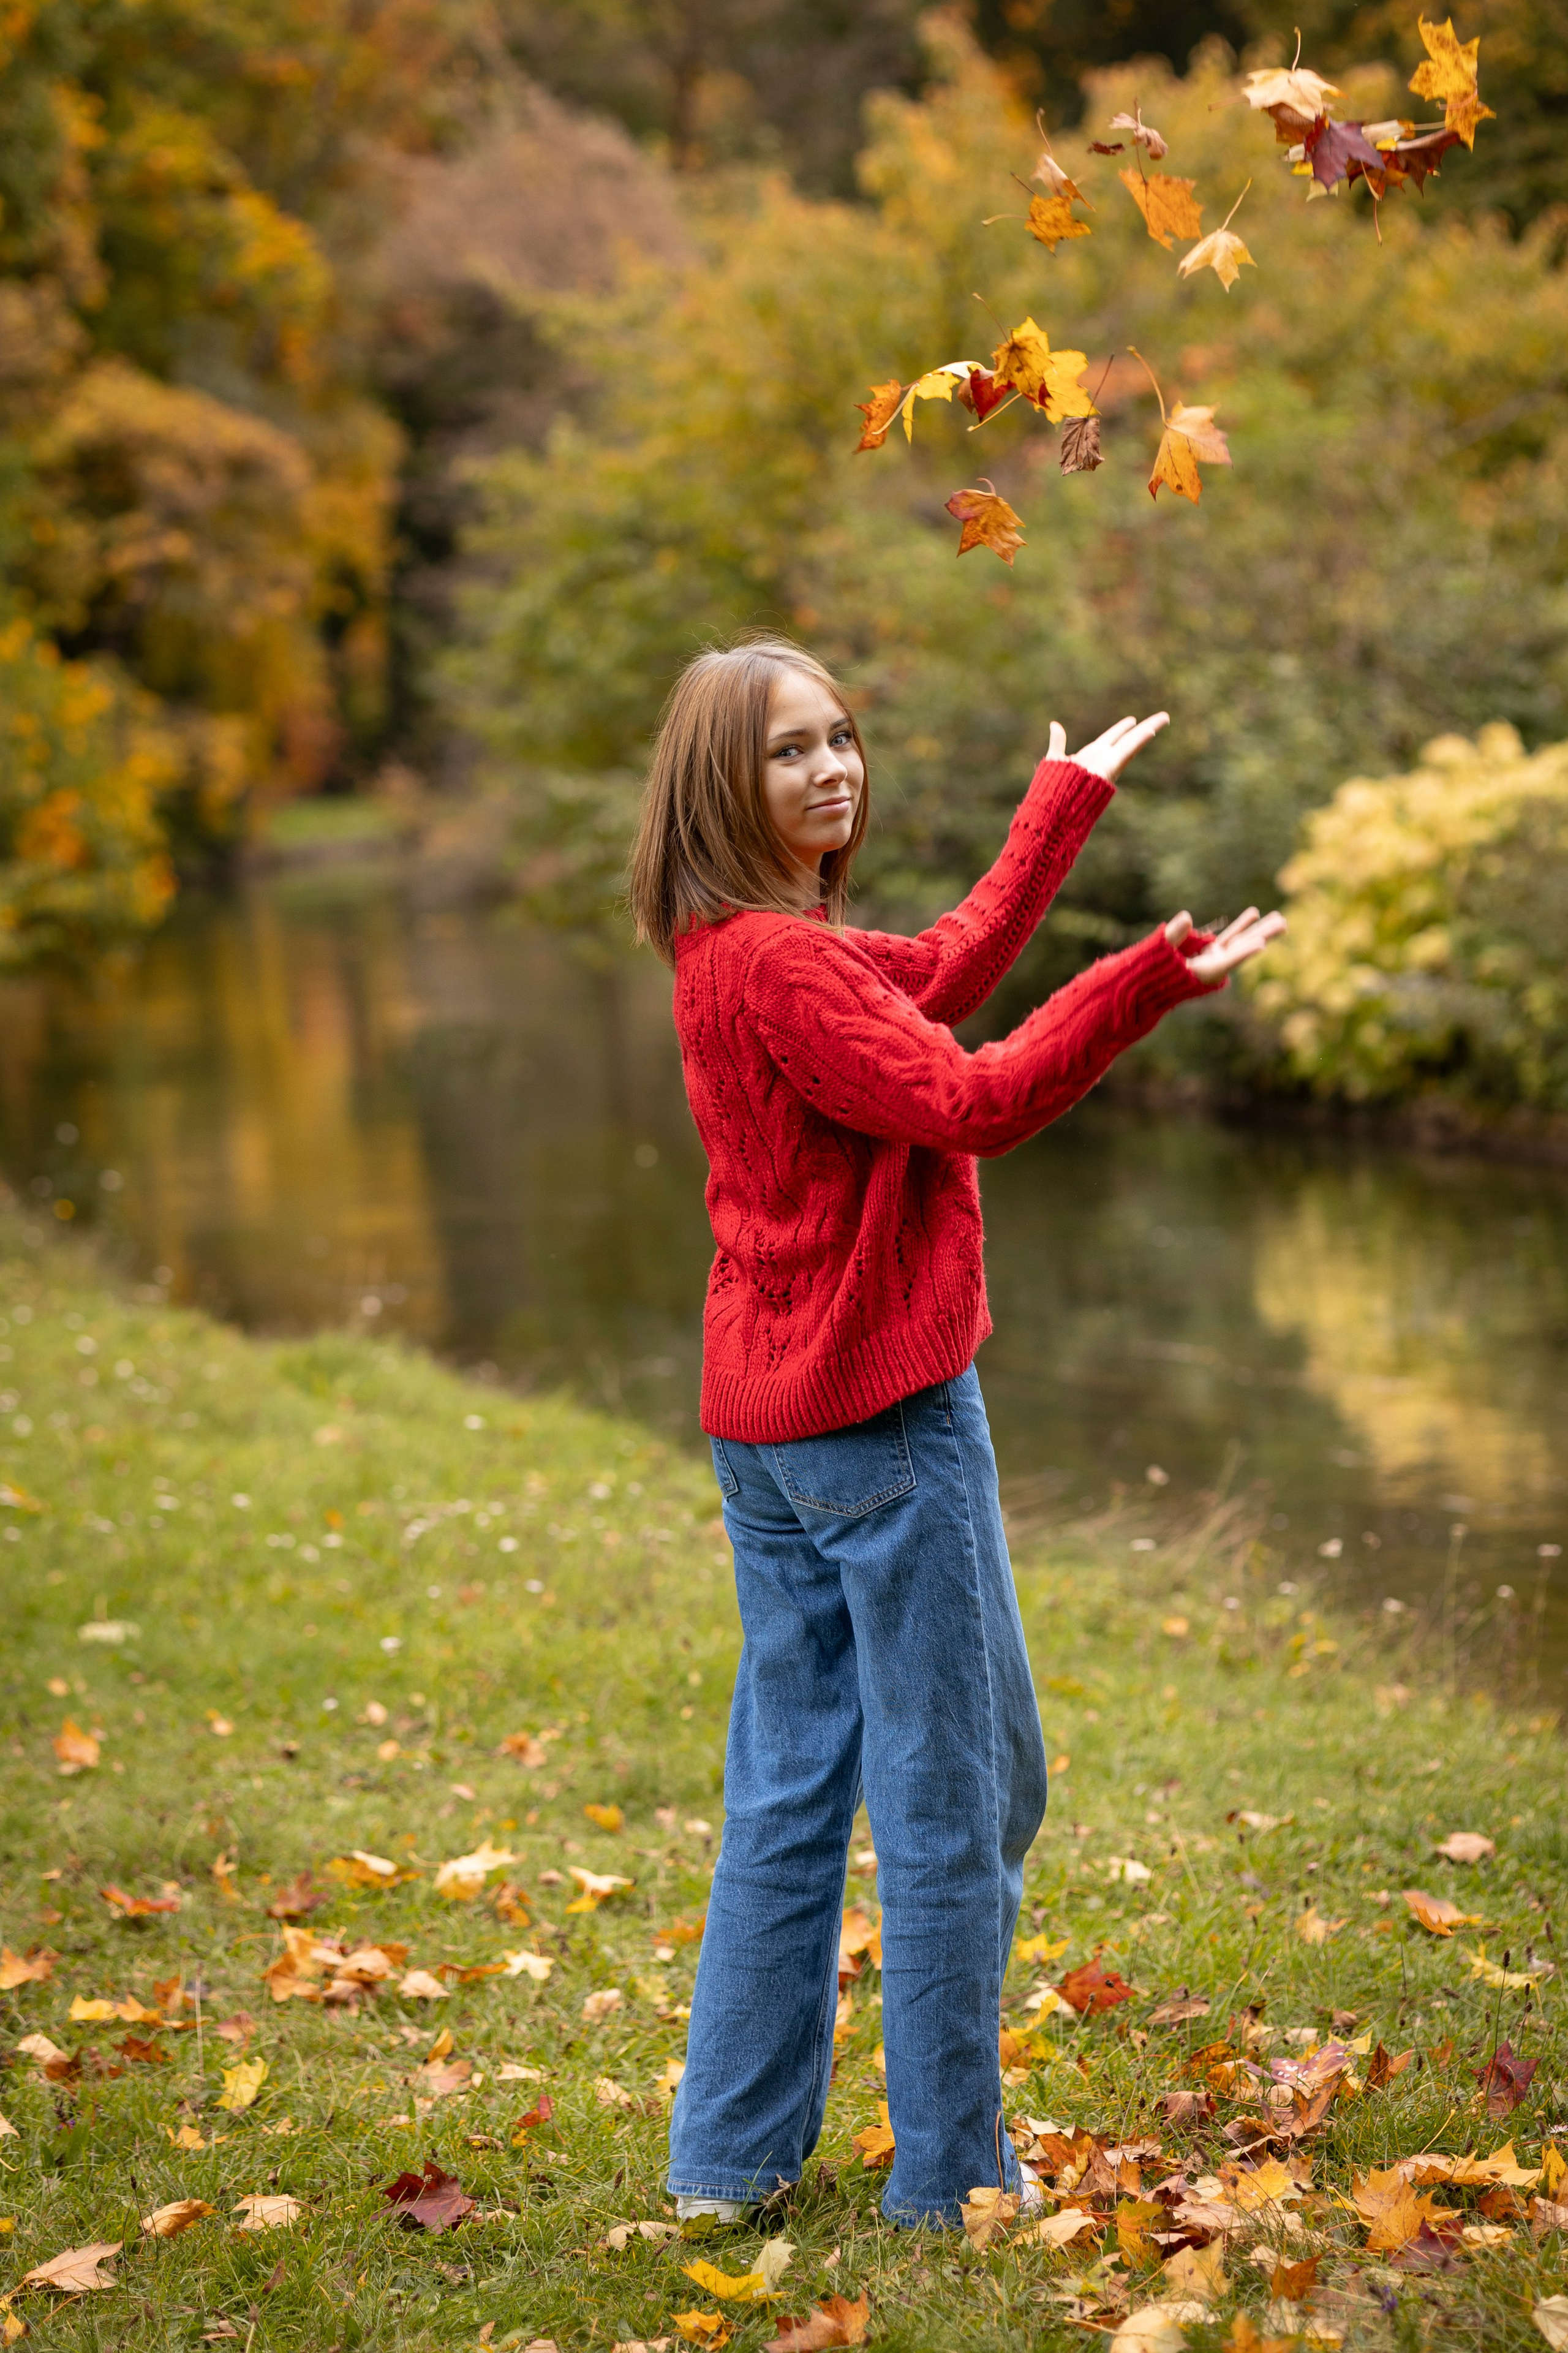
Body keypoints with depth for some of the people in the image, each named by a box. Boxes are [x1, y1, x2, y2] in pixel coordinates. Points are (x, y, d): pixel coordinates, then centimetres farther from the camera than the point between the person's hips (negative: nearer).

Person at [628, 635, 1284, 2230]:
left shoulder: (729, 953, 12)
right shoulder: (776, 964, -18)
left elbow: (942, 973, 23)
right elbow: (972, 1103, -24)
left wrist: (1069, 800, 30)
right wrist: (1158, 976, -29)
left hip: (763, 1427, 10)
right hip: (882, 1418, -10)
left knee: (788, 1795, 15)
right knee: (957, 1800, 1)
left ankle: (731, 2155, 22)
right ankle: (948, 2172, 10)